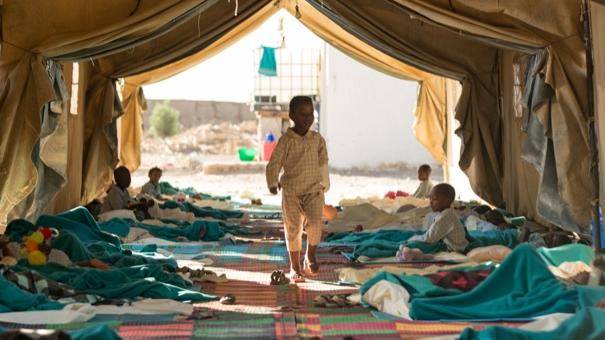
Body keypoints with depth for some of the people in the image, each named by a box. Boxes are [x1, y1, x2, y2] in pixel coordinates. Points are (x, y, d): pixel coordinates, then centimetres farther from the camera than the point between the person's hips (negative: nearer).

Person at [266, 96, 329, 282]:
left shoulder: (318, 139, 3)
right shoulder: (286, 140, -5)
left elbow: (323, 163, 13)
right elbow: (274, 163, -5)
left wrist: (324, 184, 16)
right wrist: (273, 183, -15)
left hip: (314, 190, 1)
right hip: (291, 191, -1)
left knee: (315, 223, -16)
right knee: (293, 229, 4)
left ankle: (311, 256, 12)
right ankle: (295, 267, 18)